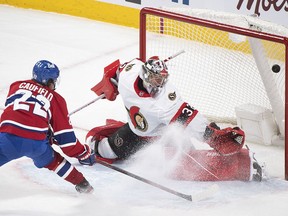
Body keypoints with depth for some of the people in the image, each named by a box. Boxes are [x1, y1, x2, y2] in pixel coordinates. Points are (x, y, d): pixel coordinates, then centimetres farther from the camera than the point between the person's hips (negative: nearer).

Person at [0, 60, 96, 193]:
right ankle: (81, 184, 29)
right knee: (52, 160, 28)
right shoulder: (56, 99, 17)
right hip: (36, 142, 0)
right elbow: (64, 135, 15)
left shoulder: (17, 86, 22)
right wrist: (83, 153, 26)